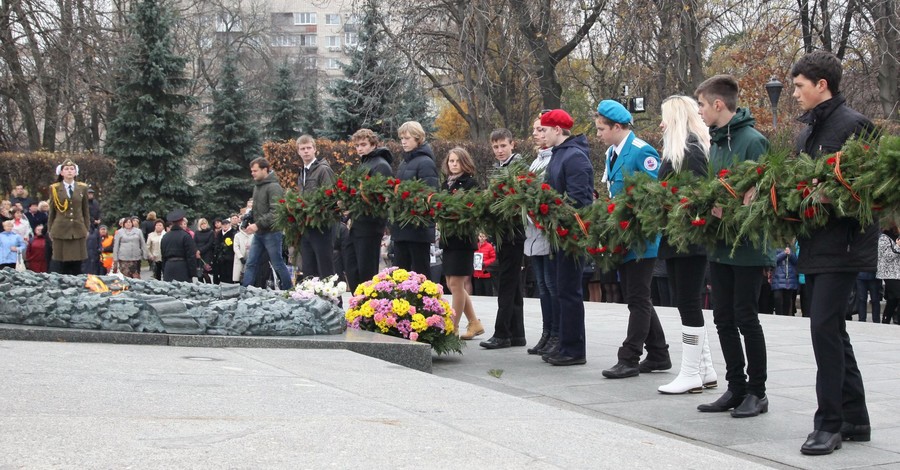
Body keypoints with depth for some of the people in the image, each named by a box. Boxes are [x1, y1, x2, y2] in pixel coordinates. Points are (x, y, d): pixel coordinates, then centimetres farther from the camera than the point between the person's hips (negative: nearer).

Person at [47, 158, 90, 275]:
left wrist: (87, 229, 9)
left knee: (77, 266, 2)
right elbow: (51, 211, 8)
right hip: (60, 230, -1)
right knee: (61, 266, 0)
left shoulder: (82, 187, 7)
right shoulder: (54, 188, 3)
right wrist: (50, 230, 8)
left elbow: (85, 210, 11)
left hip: (78, 230, 1)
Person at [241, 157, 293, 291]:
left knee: (278, 265, 0)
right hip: (258, 233, 8)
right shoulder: (257, 187, 13)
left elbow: (275, 212, -21)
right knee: (251, 263, 6)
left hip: (271, 232, -8)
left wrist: (258, 224, -25)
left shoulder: (274, 187, -13)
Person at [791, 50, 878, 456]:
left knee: (824, 327, -11)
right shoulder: (807, 131, 17)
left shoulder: (852, 124, -9)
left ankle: (829, 423, -3)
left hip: (842, 246, -9)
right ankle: (854, 419, 22)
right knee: (831, 330, 13)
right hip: (815, 247, 9)